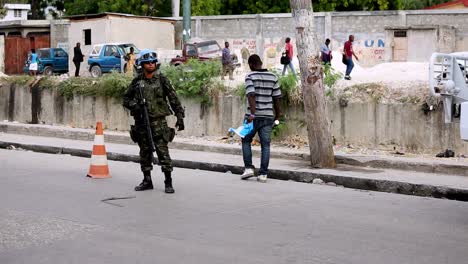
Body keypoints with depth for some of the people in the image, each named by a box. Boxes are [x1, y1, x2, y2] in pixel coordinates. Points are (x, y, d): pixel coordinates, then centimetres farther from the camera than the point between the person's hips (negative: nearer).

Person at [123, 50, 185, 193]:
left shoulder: (162, 80, 0)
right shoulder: (137, 81, 7)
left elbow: (174, 99, 0)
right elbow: (126, 99, 12)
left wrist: (180, 117, -7)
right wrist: (134, 105, -8)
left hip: (158, 122, -3)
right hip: (141, 122, 3)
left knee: (163, 152, -8)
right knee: (144, 153, 9)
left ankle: (168, 182, -3)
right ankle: (147, 181, 20)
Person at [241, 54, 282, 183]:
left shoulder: (250, 76, -5)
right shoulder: (273, 77, 7)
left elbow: (251, 95, -17)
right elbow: (277, 98, 7)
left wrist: (252, 114, -21)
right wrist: (278, 114, 17)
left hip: (254, 116, -3)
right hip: (268, 116, 3)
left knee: (246, 140, 15)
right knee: (265, 144, 4)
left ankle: (249, 168, 5)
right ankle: (263, 174, 1)